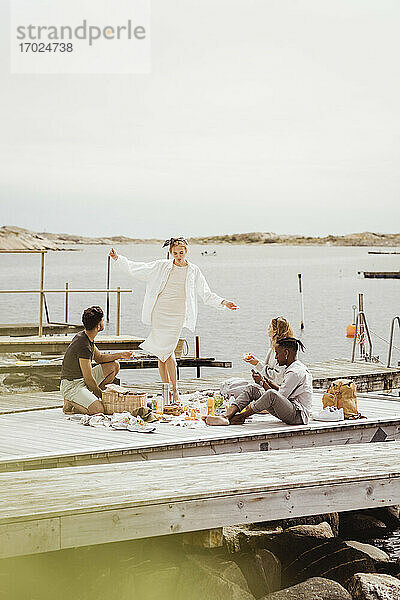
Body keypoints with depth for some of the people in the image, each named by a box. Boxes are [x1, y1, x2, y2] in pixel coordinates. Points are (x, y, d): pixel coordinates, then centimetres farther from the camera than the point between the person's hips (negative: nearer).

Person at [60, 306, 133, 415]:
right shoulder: (84, 345, -25)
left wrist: (120, 355, 11)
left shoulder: (85, 337, 5)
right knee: (97, 410, -30)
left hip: (82, 380, 10)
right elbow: (88, 379, -21)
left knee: (114, 366, 10)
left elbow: (99, 358, 21)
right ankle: (70, 403, -4)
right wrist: (100, 393, -6)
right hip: (72, 386, -10)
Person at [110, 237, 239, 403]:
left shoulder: (194, 271, 7)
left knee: (167, 351, -13)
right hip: (159, 313, 2)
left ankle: (174, 390, -4)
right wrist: (118, 258, 7)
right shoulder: (161, 266, 7)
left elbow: (206, 294, 11)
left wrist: (223, 302, -1)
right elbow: (138, 269, 12)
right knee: (162, 352, 1)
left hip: (177, 315, -2)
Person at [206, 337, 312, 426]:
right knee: (252, 389, 2)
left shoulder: (296, 372, -16)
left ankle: (240, 417, -20)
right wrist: (269, 382, 12)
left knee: (271, 394, -38)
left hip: (299, 415, -10)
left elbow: (280, 396, -18)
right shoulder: (291, 368, 17)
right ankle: (226, 416, -18)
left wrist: (263, 383, -6)